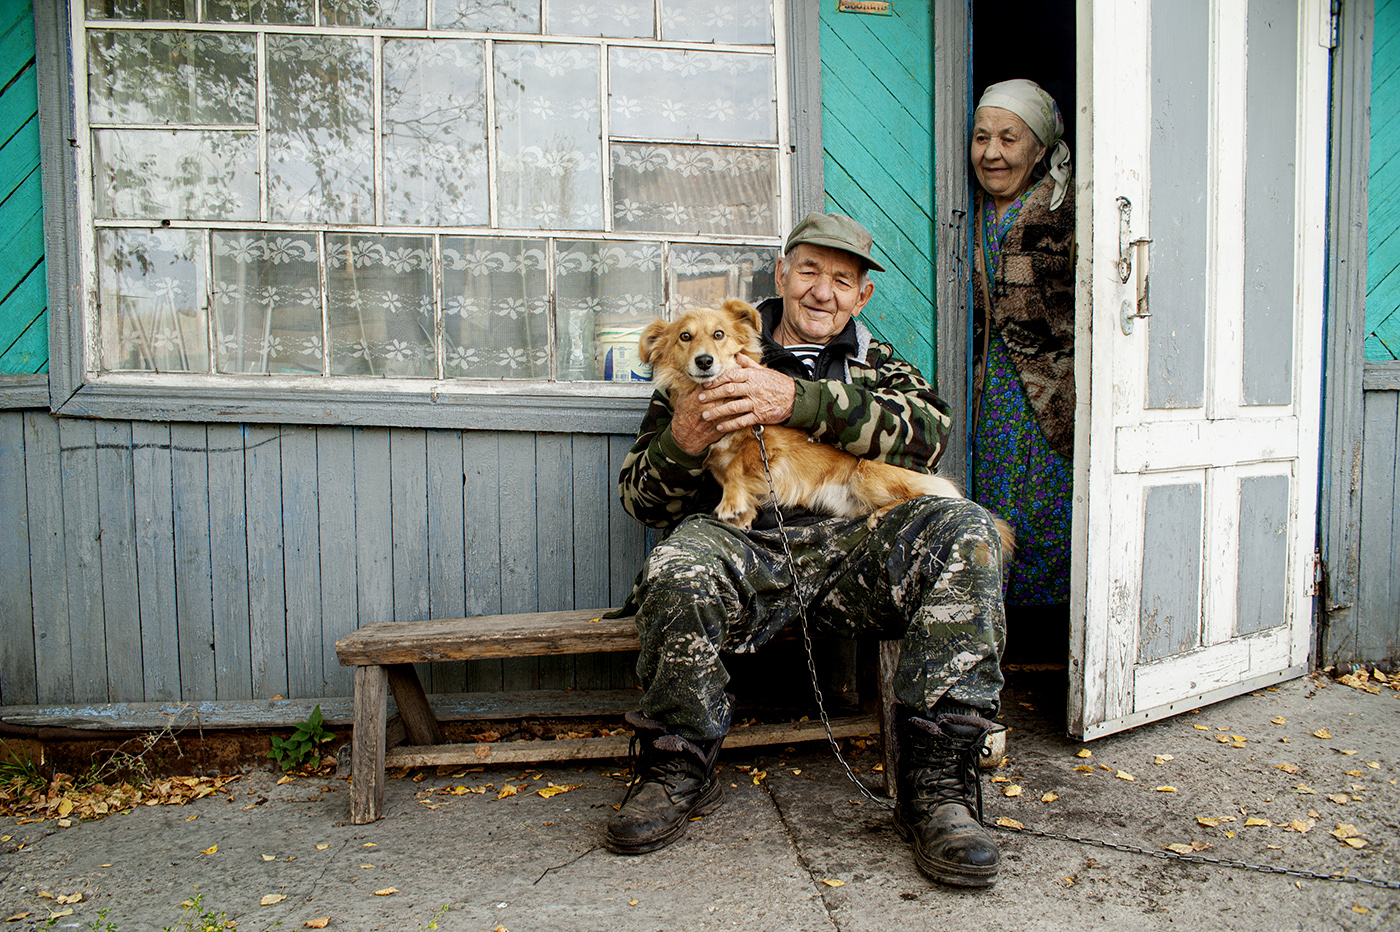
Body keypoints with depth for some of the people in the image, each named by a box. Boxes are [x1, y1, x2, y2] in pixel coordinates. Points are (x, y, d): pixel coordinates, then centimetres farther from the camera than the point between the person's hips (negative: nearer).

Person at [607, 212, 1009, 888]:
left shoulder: (876, 365, 23)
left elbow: (927, 434, -3)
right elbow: (643, 499, 14)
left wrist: (799, 400, -15)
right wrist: (680, 442, -10)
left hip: (850, 552, 2)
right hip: (744, 546, -1)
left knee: (962, 528, -26)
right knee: (678, 569, -35)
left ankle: (935, 785, -21)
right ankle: (678, 770, -7)